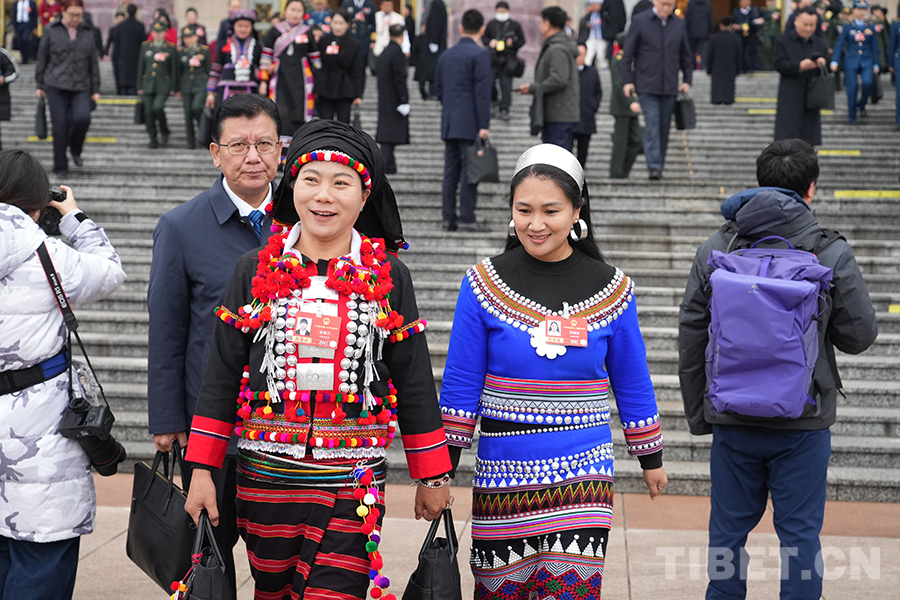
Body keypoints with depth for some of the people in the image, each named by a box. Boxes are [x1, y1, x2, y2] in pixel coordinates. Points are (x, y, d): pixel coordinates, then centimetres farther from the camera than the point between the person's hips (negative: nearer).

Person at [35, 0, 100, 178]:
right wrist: (40, 85, 6)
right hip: (56, 86, -1)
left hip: (81, 87, 1)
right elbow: (42, 59, 8)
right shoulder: (51, 31, 6)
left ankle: (76, 150, 8)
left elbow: (93, 64, 14)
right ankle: (60, 167, 7)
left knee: (82, 118, -21)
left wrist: (95, 90, 11)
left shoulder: (87, 34, 12)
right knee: (60, 126, -4)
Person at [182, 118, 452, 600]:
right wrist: (202, 471, 1)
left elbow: (414, 381, 6)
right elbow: (221, 375, 5)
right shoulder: (255, 271, 3)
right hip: (265, 479, 2)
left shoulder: (388, 278, 1)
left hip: (353, 485, -1)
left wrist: (433, 477, 7)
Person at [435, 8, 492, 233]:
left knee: (451, 172, 8)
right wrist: (484, 125, -15)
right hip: (470, 124, -7)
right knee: (469, 171, -5)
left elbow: (438, 88, 16)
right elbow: (482, 92, -14)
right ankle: (467, 219, -6)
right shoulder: (479, 54, -9)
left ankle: (448, 218, 8)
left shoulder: (446, 55, 12)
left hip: (449, 124, 7)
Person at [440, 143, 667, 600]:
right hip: (503, 473, 0)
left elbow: (632, 384, 11)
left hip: (583, 475, 0)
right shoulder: (484, 284, -2)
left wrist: (651, 459, 16)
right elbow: (460, 387, 0)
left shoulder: (611, 290, 1)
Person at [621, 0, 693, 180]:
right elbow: (628, 53, 1)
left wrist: (687, 80, 9)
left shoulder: (678, 23, 9)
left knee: (664, 127, 6)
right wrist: (627, 80, -5)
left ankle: (659, 166, 15)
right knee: (652, 123, -13)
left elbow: (685, 55, 17)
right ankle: (654, 167, -17)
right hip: (646, 85, -3)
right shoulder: (640, 21, -1)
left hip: (669, 87, 4)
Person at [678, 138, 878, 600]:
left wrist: (697, 414, 12)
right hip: (803, 423, -2)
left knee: (728, 530, 12)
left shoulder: (714, 250, 0)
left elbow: (690, 339, 3)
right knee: (800, 534, 7)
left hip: (732, 422, 2)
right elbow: (859, 336, -2)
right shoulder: (831, 253, -8)